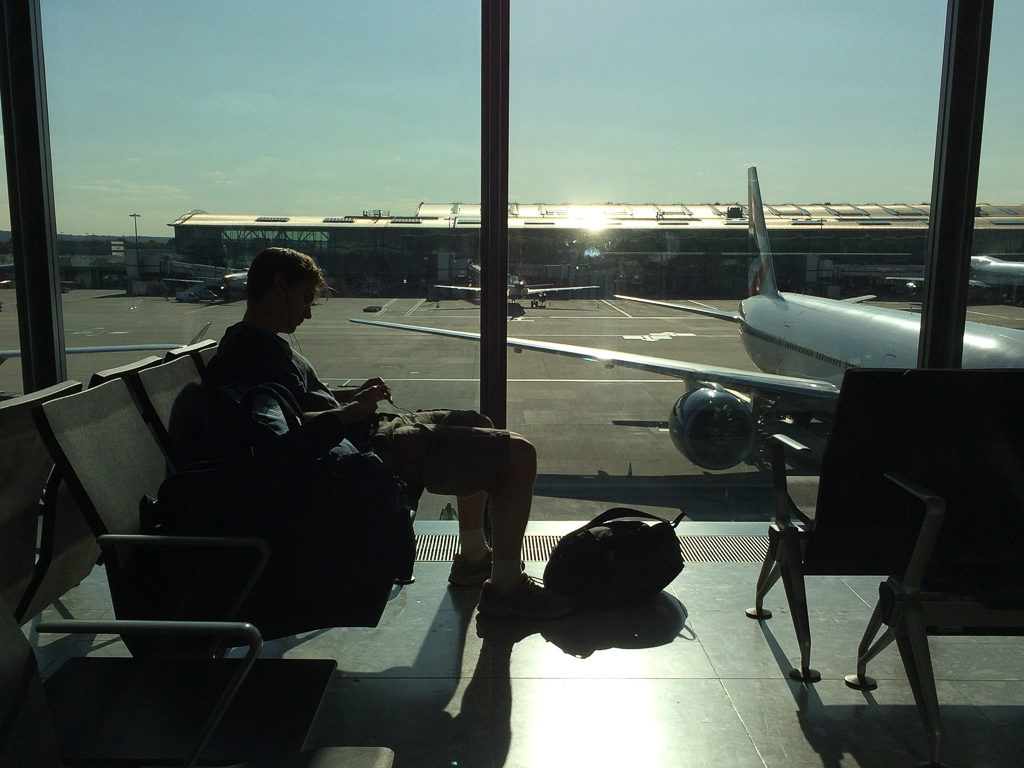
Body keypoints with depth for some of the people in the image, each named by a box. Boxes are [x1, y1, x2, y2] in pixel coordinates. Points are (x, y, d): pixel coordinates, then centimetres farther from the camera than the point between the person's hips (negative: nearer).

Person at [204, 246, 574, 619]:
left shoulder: (248, 341, 17)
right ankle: (505, 585, -2)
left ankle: (473, 557, 33)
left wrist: (352, 394, 11)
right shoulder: (252, 347, -17)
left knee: (477, 424, 28)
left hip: (368, 433, 12)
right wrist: (354, 409, -16)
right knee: (519, 454, -13)